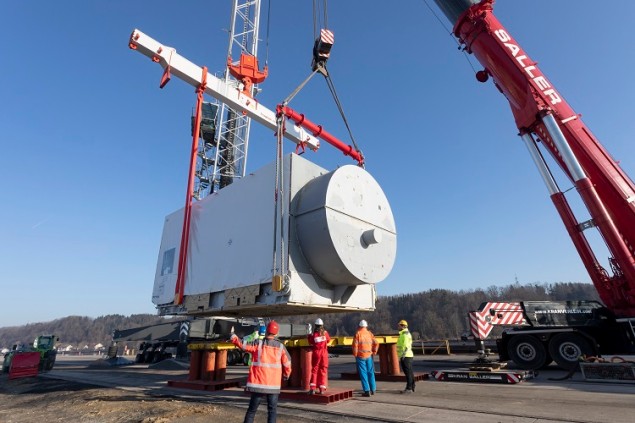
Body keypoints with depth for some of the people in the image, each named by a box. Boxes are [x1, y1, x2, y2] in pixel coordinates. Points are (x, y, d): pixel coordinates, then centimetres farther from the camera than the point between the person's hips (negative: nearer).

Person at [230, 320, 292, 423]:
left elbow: (242, 345, -3)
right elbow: (287, 363, 3)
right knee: (272, 410, 10)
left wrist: (233, 336, 13)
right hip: (273, 384, 0)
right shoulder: (280, 346, -2)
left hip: (258, 383, 0)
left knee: (252, 409, 14)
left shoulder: (258, 343, -5)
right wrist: (286, 375, 21)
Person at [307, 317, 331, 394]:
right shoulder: (325, 332, -5)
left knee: (314, 369, 7)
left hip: (316, 353, -1)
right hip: (324, 353, 1)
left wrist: (308, 336, 16)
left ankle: (312, 388, 3)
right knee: (323, 370, 9)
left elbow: (311, 343, 1)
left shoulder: (313, 334, -10)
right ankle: (322, 388, 10)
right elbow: (328, 340, 10)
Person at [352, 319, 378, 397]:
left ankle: (367, 391, 0)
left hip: (360, 356, -4)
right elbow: (376, 344, 1)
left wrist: (355, 354, -2)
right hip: (369, 356, 4)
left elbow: (355, 345, -13)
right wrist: (374, 352, 11)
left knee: (363, 374, 2)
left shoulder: (357, 334, -8)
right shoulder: (370, 333, 3)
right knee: (371, 373, 15)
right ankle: (373, 390, 22)